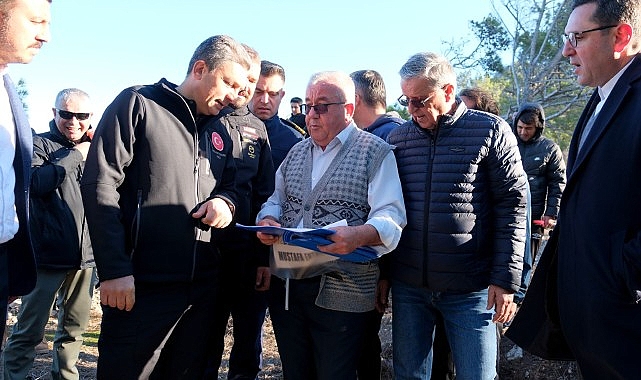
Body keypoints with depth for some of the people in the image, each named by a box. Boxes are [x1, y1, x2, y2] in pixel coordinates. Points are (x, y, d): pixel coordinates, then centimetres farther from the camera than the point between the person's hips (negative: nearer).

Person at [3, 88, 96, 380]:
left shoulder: (92, 148, 12)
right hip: (49, 253, -5)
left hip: (85, 254, 5)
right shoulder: (40, 144, -3)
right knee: (29, 331, 3)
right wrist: (76, 155, -14)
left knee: (74, 328, 16)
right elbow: (37, 182, -21)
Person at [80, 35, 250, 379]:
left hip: (201, 287, 6)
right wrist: (114, 270, -16)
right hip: (139, 286, -6)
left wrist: (225, 201, -3)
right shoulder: (138, 104, -4)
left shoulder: (220, 133, 15)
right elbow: (101, 185, -10)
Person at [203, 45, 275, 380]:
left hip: (250, 257, 4)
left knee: (249, 348, 14)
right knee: (204, 348, 9)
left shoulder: (257, 129, 13)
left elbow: (265, 196, 10)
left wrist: (264, 256, 5)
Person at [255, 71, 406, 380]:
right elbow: (277, 199, 18)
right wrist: (267, 220, -5)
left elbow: (391, 217, -13)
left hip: (341, 292, -5)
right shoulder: (297, 151, 16)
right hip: (285, 285, 6)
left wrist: (359, 235, -33)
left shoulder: (375, 152, -4)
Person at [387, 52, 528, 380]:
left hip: (470, 289, -3)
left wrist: (506, 279, -9)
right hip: (408, 286, 3)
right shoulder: (397, 137, 6)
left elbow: (512, 207, -5)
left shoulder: (490, 131, -4)